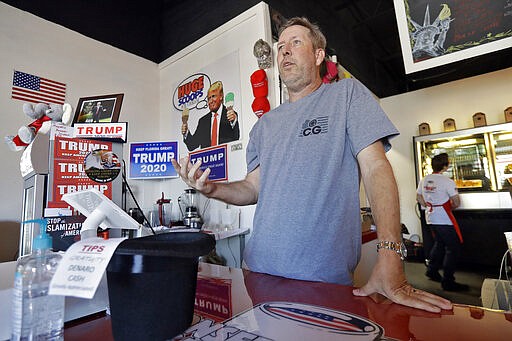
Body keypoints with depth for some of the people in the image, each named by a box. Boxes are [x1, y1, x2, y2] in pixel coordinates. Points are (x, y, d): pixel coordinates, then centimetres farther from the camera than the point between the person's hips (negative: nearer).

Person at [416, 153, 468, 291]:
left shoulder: (424, 180, 4)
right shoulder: (447, 181, -15)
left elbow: (418, 198, 13)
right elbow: (456, 202, -12)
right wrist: (450, 207, 8)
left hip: (430, 218, 7)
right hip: (444, 220, -7)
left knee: (439, 243, 24)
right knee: (454, 248, 3)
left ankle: (432, 271, 30)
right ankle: (448, 282, 6)